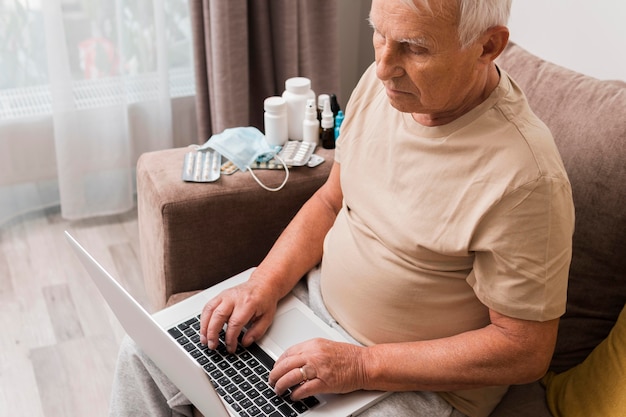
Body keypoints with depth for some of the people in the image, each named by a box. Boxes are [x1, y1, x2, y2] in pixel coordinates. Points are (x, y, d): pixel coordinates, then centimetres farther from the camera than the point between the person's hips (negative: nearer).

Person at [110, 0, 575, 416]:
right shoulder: (382, 82, -7)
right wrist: (264, 284, -7)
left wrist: (362, 364, -23)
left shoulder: (524, 177, -29)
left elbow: (527, 349, -21)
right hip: (320, 300, 7)